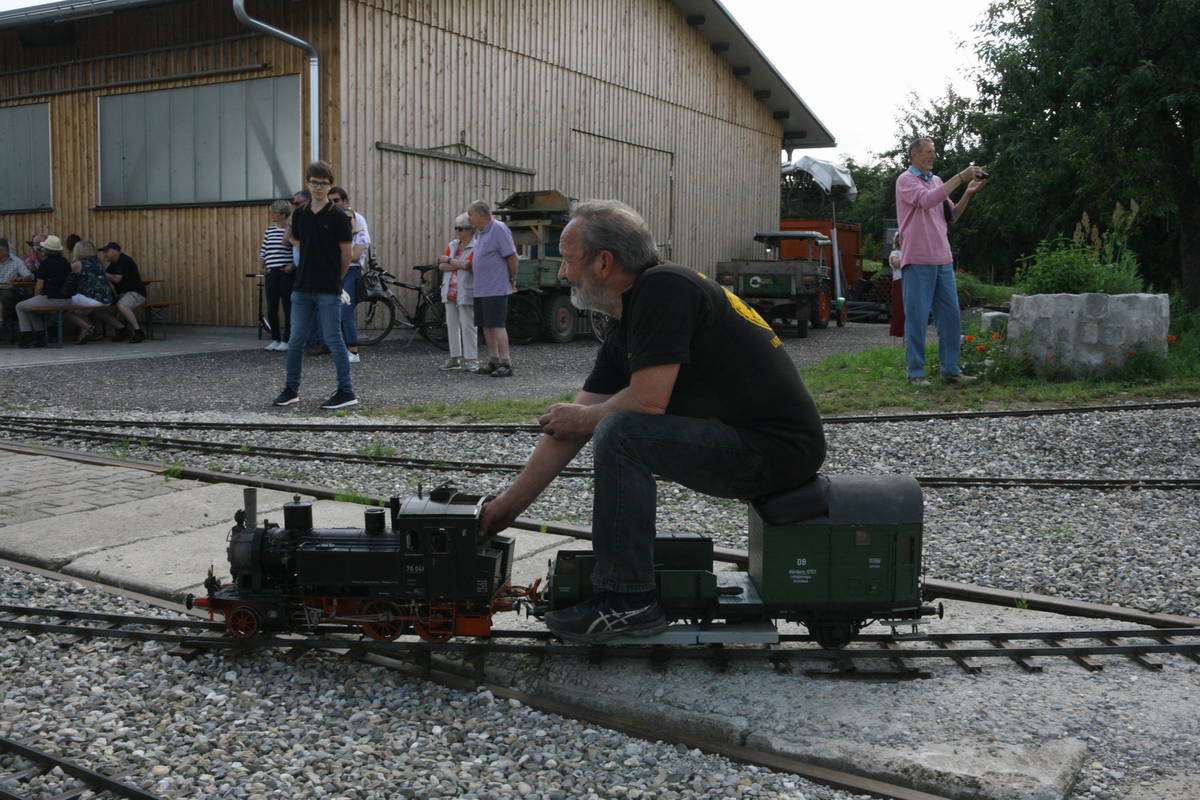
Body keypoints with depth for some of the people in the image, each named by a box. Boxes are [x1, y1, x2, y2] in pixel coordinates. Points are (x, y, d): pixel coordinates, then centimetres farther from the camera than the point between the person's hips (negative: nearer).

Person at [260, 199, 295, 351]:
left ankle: (286, 340, 8)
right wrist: (263, 267, 11)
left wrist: (291, 266, -15)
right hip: (271, 274, 6)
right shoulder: (269, 231, 12)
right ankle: (275, 339, 17)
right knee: (271, 309, 6)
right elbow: (263, 253, 18)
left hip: (287, 274, -6)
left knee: (288, 307, 1)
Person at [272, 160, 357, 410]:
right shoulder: (299, 214, 9)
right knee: (296, 340, 9)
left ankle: (346, 392, 3)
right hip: (302, 288, 6)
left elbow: (346, 254, -3)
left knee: (333, 340, -3)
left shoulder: (337, 216, -8)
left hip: (328, 291, -5)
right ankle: (292, 390, 19)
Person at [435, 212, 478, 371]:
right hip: (450, 292, 7)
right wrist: (459, 264, -9)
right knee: (452, 325, 9)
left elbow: (468, 265, -20)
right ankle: (455, 358, 15)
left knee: (467, 325, -5)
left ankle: (471, 359, 0)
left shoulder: (476, 247, -6)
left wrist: (449, 260, -7)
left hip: (466, 293, -7)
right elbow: (442, 266, 6)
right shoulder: (452, 245, 14)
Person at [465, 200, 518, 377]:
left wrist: (513, 280, -8)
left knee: (497, 325, -10)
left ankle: (505, 363, -7)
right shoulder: (480, 233, 17)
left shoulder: (498, 229, -12)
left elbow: (512, 256, -14)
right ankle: (493, 361, 17)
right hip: (481, 289, 9)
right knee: (486, 326, 10)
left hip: (496, 289, -9)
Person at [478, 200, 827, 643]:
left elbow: (649, 400, -24)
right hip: (753, 441, 10)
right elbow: (569, 430, 13)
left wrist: (581, 417, -4)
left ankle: (629, 600, -10)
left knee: (622, 433, -21)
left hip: (778, 448, -10)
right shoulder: (625, 332, 11)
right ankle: (619, 567, 23)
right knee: (615, 424, 17)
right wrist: (508, 503, 14)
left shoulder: (663, 288, -16)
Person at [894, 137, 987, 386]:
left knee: (950, 316, 6)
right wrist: (960, 178, -19)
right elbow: (927, 200, -21)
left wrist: (968, 193, 3)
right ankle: (915, 372, 3)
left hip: (943, 260, 7)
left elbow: (951, 216, 18)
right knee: (917, 318, -3)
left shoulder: (937, 181, 18)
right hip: (917, 261, -7)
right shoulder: (905, 180, -3)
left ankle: (950, 369, 13)